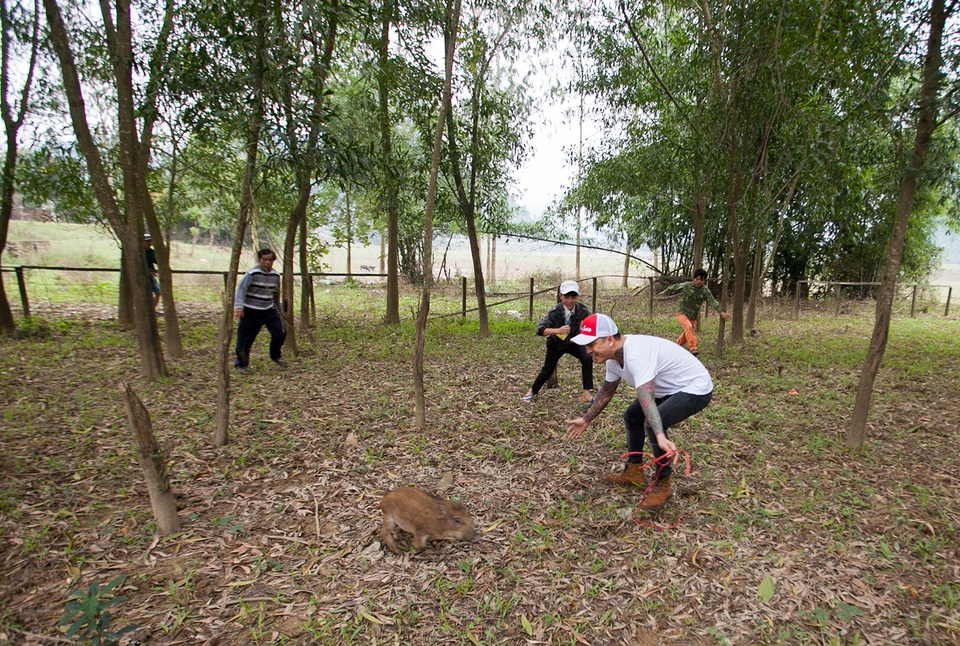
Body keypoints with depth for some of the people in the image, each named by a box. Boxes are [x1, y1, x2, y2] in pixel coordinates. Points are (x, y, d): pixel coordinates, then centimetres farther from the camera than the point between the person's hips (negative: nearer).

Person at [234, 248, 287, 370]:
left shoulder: (276, 275, 6)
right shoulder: (252, 273, -12)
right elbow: (241, 288, -19)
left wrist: (278, 311, 22)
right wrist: (239, 306, -32)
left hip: (269, 310, 5)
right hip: (251, 312, -5)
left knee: (280, 333, -2)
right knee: (245, 338, 2)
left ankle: (275, 356, 25)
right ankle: (241, 364, 20)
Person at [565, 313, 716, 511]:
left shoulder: (636, 354, -35)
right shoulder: (613, 357, -5)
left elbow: (646, 398, -48)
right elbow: (606, 392, 11)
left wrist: (661, 437, -59)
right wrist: (586, 420, 16)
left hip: (695, 389, -10)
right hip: (668, 389, 10)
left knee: (653, 424, -27)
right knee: (632, 416, 16)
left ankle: (662, 486, -7)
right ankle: (634, 472, 30)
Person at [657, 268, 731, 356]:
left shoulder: (705, 291, -11)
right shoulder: (686, 285, -10)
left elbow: (712, 301, -20)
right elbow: (675, 287, 7)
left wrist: (721, 312, -32)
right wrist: (665, 292, 20)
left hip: (692, 317, 3)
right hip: (682, 313, -3)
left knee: (687, 333, 14)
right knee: (688, 327, -29)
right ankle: (693, 348, -35)